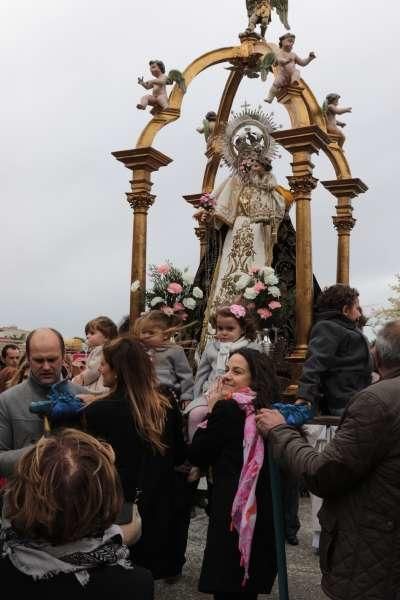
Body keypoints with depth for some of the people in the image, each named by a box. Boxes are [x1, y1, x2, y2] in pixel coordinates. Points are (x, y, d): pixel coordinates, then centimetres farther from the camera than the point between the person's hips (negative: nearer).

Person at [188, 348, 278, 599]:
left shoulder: (228, 408, -16)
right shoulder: (268, 409, 4)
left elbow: (197, 456, -6)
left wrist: (212, 410, -3)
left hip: (233, 509, -7)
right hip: (263, 510, 7)